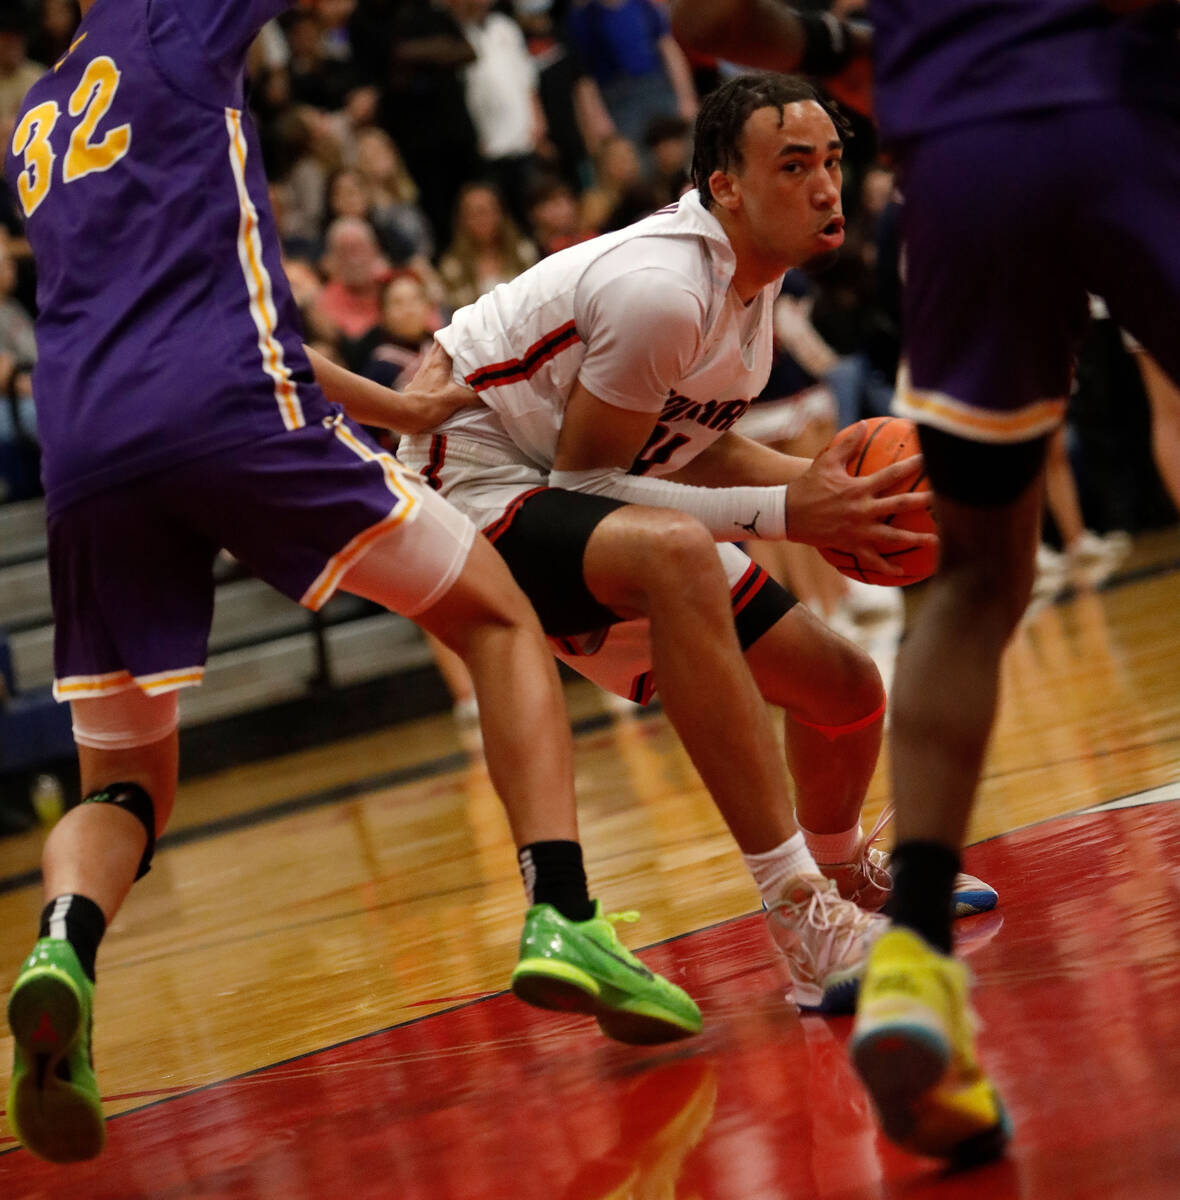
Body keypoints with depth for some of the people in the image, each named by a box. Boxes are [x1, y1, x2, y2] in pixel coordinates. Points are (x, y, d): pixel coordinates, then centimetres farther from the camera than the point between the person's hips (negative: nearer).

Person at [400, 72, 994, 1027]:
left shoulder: (749, 274, 2)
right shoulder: (661, 288, -28)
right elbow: (579, 475, -24)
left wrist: (831, 490, -1)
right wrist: (784, 514, -27)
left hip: (600, 507, 10)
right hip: (483, 486, -10)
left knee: (846, 688, 10)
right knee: (674, 553, -42)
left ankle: (846, 874, 48)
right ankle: (809, 930, -46)